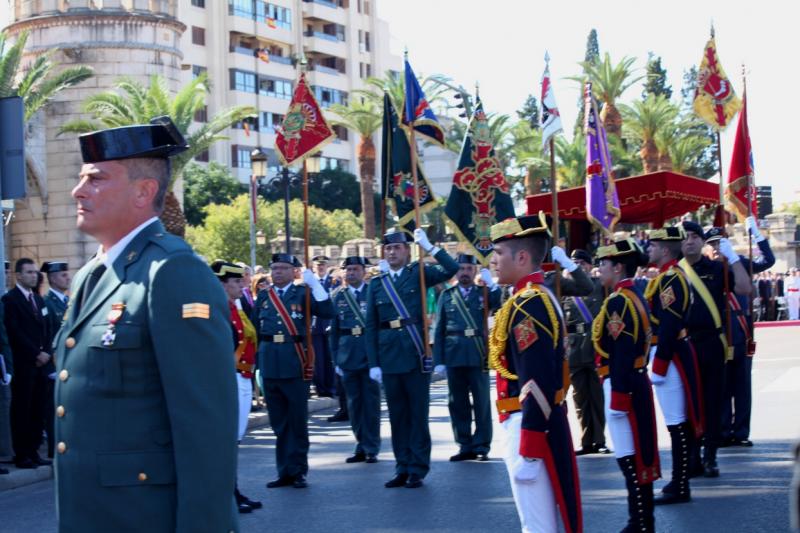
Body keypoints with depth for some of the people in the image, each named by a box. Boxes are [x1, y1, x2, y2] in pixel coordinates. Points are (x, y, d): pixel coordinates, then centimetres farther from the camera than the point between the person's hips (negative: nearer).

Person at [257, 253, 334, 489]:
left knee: (298, 421, 4)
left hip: (295, 364, -3)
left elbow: (327, 313, -13)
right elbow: (255, 330, 11)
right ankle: (284, 471, 18)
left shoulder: (303, 293, 1)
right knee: (279, 423, 10)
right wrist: (256, 362, 6)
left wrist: (315, 284, -20)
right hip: (270, 366, 3)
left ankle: (298, 471, 13)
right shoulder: (263, 297, 10)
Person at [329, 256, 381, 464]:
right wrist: (336, 359, 6)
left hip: (371, 353, -3)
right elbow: (334, 329, 10)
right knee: (354, 403, 9)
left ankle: (371, 449, 9)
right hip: (348, 356, 3)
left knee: (371, 403, 1)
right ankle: (361, 446, 19)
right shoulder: (338, 296, 8)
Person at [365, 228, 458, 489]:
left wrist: (428, 246, -15)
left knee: (418, 413, 2)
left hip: (416, 355, -2)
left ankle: (418, 469, 9)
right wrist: (373, 363, 0)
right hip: (389, 357, 3)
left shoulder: (419, 273, 4)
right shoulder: (376, 284, 8)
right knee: (397, 415, 8)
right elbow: (371, 327, 6)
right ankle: (402, 468, 17)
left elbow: (451, 270, -12)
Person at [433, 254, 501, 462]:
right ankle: (465, 446, 16)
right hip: (454, 358, 1)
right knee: (458, 404, 6)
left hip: (478, 357, -1)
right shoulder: (446, 295, 9)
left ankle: (482, 446, 12)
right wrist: (438, 360, 0)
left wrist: (490, 283, -20)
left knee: (482, 403, 3)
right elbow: (439, 331, 6)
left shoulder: (484, 293, 6)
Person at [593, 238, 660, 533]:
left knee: (629, 458, -4)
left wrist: (617, 398, -21)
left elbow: (620, 355, -22)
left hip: (623, 386, -10)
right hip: (637, 383, 10)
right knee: (638, 454, 14)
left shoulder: (617, 301, -17)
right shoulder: (636, 297, 13)